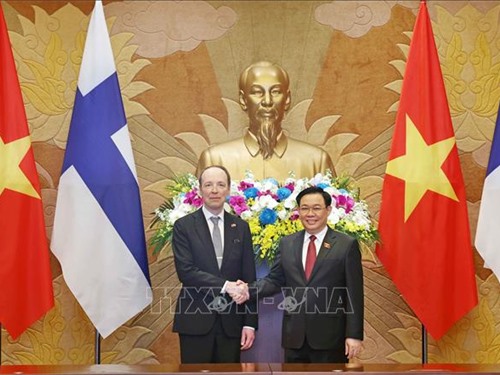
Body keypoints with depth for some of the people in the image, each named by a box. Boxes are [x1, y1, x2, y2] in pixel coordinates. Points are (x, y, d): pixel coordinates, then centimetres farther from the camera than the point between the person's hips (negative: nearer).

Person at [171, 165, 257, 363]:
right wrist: (225, 285, -19)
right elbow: (185, 271, -11)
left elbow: (249, 278, 7)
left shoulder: (241, 227, 9)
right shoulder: (184, 226, 0)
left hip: (231, 321, 3)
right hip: (195, 320, -2)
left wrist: (250, 322, 1)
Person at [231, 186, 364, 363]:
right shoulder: (287, 243, 9)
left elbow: (354, 294, -5)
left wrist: (354, 334, -9)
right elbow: (275, 280, 11)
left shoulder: (347, 245, -3)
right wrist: (249, 290, -8)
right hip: (294, 336, 4)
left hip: (330, 336, -3)